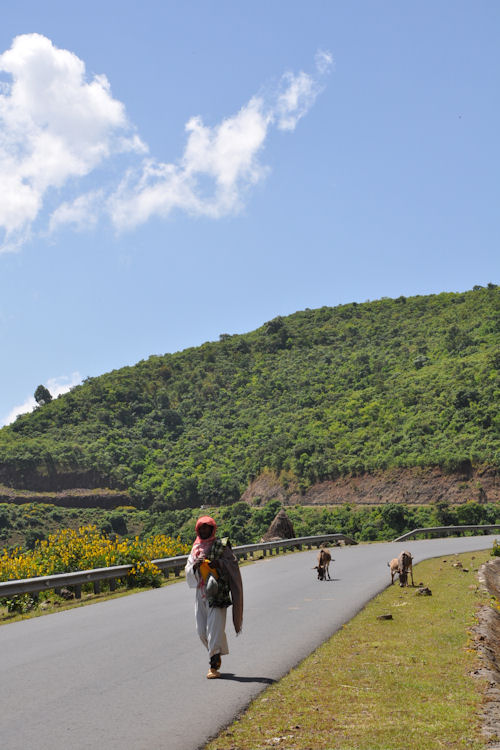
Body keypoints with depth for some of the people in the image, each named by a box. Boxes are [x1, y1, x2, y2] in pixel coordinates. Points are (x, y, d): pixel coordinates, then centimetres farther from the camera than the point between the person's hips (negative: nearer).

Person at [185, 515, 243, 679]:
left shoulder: (221, 545, 1)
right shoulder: (195, 548, 15)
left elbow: (232, 563, -2)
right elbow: (188, 570, 13)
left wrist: (218, 563, -19)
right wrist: (195, 565, -9)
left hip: (217, 592, -5)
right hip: (201, 592, 5)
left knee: (215, 628, -11)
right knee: (201, 630, 5)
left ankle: (214, 666, -9)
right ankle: (216, 657, 26)